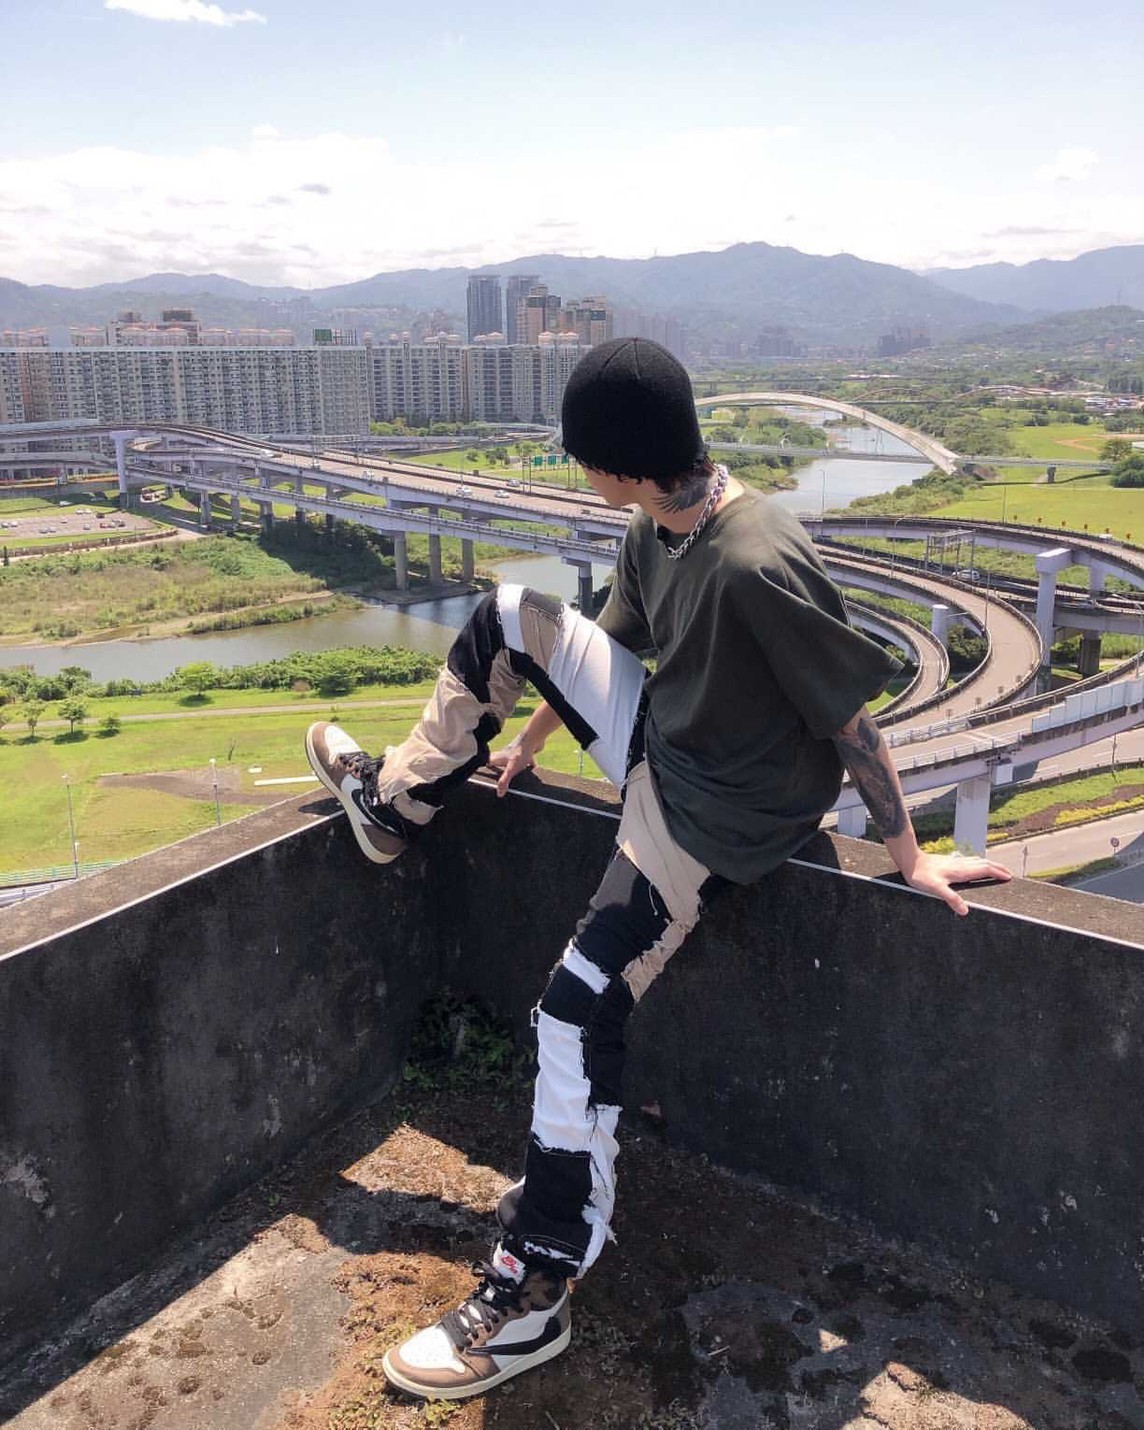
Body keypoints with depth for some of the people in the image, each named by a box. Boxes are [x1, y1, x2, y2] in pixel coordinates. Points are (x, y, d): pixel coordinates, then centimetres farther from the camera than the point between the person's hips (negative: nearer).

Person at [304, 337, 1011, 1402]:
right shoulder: (655, 529, -4)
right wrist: (533, 733, 23)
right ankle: (395, 807, 21)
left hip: (714, 813, -9)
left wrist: (908, 857, -16)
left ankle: (531, 1299, 0)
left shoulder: (758, 565, -32)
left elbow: (851, 719, -24)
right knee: (509, 615, 6)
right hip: (658, 739, 9)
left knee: (578, 1008, -16)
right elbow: (614, 638, 14)